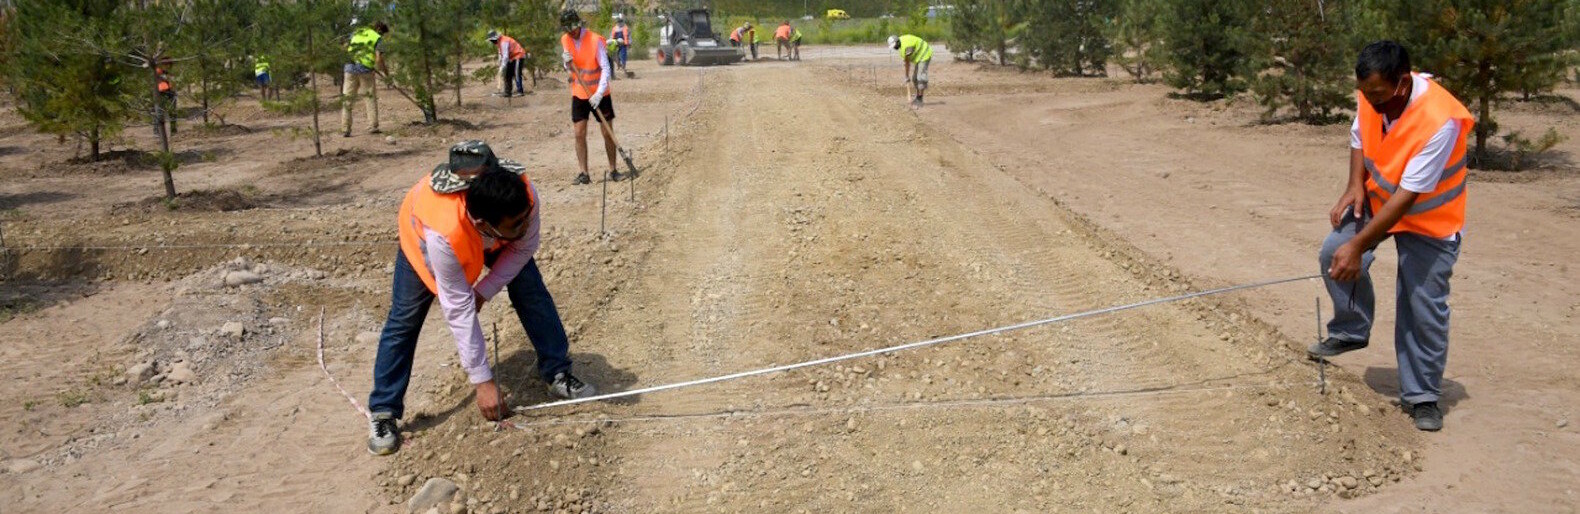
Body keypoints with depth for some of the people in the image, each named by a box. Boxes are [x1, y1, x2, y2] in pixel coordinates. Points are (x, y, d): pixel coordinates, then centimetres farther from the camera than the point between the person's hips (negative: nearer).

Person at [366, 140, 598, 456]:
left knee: (532, 291, -6)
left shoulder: (525, 196, -40)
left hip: (492, 235, 3)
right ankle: (383, 413, 3)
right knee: (405, 317, -7)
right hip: (422, 229, -3)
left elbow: (524, 247, -16)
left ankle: (558, 374, 10)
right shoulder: (443, 233, -46)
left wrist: (485, 290, -22)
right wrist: (482, 380, -31)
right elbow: (459, 310, -37)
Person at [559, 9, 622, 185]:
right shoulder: (565, 40, 0)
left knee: (608, 133, 2)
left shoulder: (595, 40, -17)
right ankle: (584, 174, 4)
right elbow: (570, 69, 9)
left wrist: (599, 93, -28)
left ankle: (613, 170, 15)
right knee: (579, 134, -1)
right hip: (579, 94, 4)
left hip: (599, 94, -4)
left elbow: (606, 68, -19)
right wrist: (567, 62, -15)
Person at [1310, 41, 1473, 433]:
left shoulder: (1440, 121, -36)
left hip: (1429, 219, -6)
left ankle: (1423, 397, 11)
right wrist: (1355, 186, -11)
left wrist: (1358, 246, -33)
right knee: (1334, 253, -12)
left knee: (1425, 308, -5)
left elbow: (1407, 196, -34)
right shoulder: (1372, 96, -17)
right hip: (1378, 199, 6)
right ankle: (1350, 331, 13)